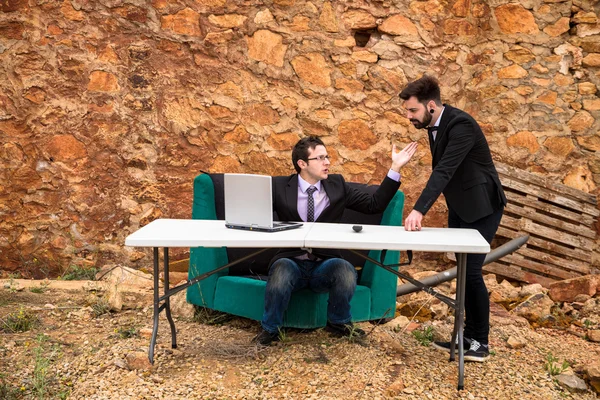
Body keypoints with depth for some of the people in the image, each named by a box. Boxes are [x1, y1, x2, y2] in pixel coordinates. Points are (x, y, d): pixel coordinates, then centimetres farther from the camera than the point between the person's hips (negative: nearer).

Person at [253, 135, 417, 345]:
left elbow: (374, 204, 4)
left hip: (324, 266, 2)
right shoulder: (279, 186, 2)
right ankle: (270, 329, -8)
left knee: (346, 271, -31)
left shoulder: (337, 185, 9)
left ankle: (338, 322, 0)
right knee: (281, 273, -36)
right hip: (291, 262, -1)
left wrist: (395, 168, -2)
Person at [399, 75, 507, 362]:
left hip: (481, 207, -9)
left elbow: (445, 170, -36)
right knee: (464, 271, 11)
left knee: (470, 270, -10)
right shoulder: (434, 124, 1)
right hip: (459, 207, 9)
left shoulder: (461, 124, -25)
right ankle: (470, 335, 21)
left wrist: (419, 210, -44)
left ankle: (480, 342, 4)